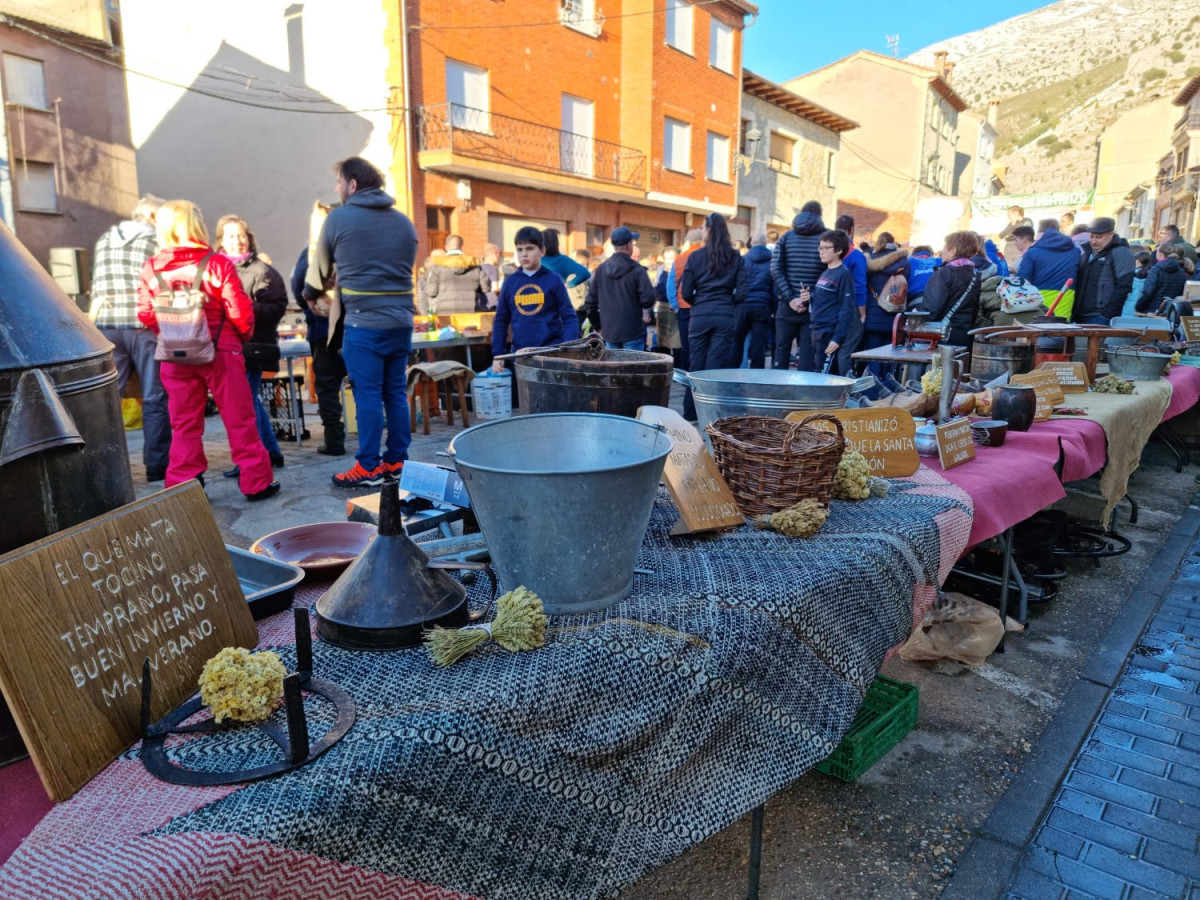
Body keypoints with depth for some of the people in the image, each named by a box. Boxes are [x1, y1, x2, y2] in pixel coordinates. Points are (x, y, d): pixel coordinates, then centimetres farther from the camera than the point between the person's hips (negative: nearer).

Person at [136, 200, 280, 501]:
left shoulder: (150, 269, 1)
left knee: (184, 424, 10)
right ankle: (256, 482, 10)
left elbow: (145, 314, 1)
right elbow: (238, 310, -10)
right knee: (240, 420, 6)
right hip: (221, 351, -3)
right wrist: (245, 334, 8)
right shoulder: (217, 263, -8)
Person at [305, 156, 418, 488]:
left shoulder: (339, 218, 1)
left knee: (368, 394, -1)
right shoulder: (404, 221, 13)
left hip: (364, 322, -5)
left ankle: (368, 468, 3)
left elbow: (320, 268, 14)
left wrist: (311, 294, 33)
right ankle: (396, 462, 15)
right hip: (401, 321, 5)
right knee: (396, 392, 9)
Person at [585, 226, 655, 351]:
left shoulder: (601, 269, 6)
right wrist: (646, 314, 4)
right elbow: (648, 297, -17)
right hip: (632, 331, -5)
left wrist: (596, 324, 20)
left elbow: (591, 298, 11)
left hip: (609, 331, 5)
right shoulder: (636, 270, -10)